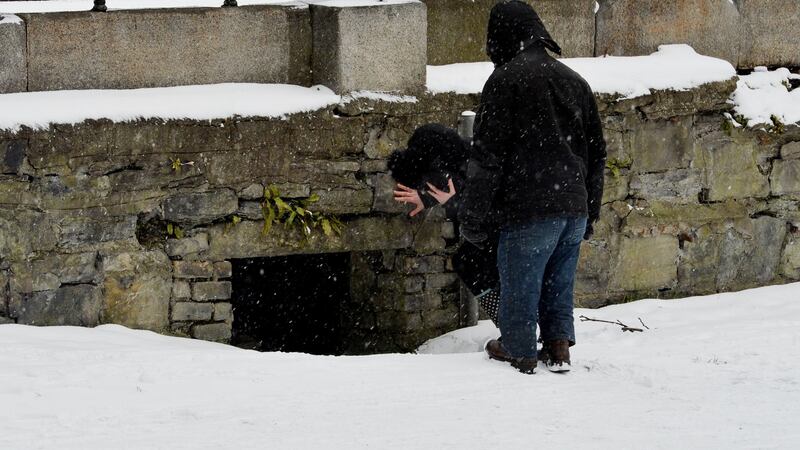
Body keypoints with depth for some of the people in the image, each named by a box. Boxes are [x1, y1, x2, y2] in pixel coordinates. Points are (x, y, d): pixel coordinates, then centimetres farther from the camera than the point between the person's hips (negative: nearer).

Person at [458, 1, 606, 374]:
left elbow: (487, 154, -10)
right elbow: (596, 152, 21)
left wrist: (471, 215, -5)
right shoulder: (574, 80, 16)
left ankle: (518, 352, 15)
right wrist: (590, 211, 28)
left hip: (530, 208, -7)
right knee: (559, 282, 19)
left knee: (520, 283, 7)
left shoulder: (506, 79, -7)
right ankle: (559, 346, 18)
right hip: (575, 209, 7)